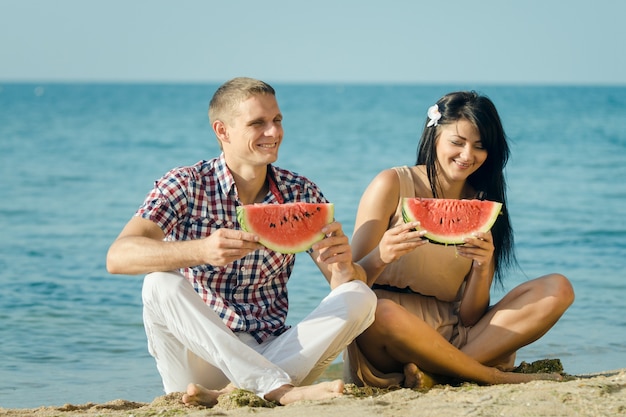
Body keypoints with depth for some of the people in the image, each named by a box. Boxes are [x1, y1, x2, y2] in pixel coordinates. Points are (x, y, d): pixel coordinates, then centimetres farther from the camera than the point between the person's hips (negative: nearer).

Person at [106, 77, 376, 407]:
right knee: (162, 284, -29)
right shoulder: (187, 185, -5)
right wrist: (201, 250, -38)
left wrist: (344, 266, -24)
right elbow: (118, 257, -21)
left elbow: (348, 284, 2)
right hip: (200, 360, -3)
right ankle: (283, 390, -34)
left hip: (270, 355, 3)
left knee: (360, 298, -17)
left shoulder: (300, 193, 5)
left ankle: (235, 391, -29)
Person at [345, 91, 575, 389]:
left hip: (453, 336, 5)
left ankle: (435, 373, -25)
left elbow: (469, 318, 3)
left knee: (557, 289, -11)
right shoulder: (392, 185, -1)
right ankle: (497, 377, -20)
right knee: (381, 312, -41)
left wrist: (482, 268, -17)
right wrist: (380, 258, -29)